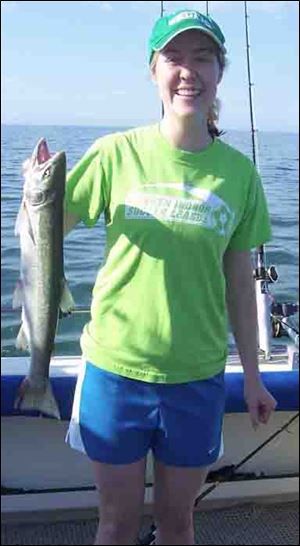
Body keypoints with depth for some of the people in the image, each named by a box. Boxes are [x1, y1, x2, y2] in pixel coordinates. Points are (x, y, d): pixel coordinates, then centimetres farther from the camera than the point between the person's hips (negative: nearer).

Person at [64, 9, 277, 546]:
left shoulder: (238, 172, -2)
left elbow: (238, 281, 4)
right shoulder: (115, 154, -6)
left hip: (198, 376, 2)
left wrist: (252, 375, 8)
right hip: (116, 367, -1)